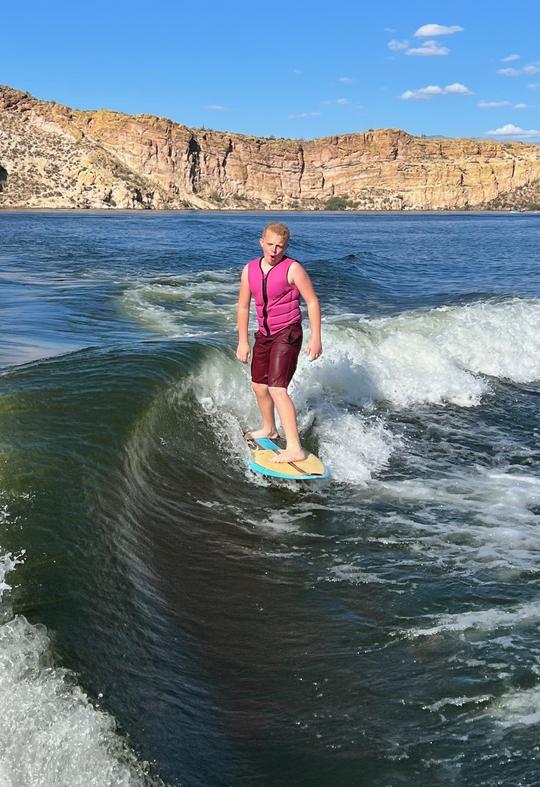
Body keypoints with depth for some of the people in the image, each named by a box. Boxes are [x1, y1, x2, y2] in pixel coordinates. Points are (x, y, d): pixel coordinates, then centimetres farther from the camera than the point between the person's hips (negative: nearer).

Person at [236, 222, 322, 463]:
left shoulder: (292, 268, -14)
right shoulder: (250, 270, 2)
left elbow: (312, 301, -11)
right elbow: (243, 307, 9)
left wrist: (315, 337, -15)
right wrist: (243, 341, 7)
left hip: (287, 334, -7)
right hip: (264, 335, 7)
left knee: (277, 389, -19)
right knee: (259, 386, 21)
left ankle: (295, 449, -21)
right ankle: (269, 429, 46)